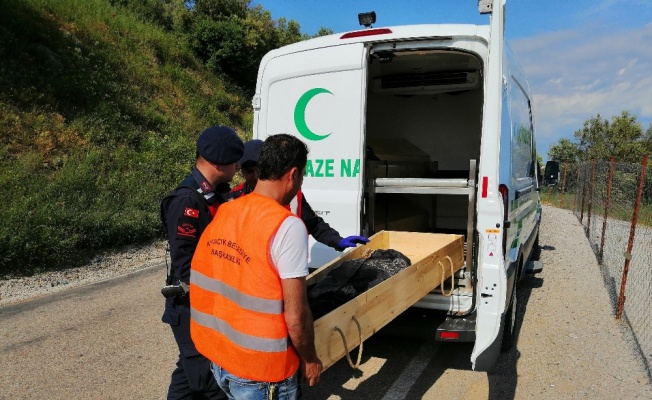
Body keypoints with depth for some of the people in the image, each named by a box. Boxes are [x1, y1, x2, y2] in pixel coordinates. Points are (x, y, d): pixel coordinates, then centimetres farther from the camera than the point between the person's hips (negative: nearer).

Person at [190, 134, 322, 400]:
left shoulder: (223, 213, -1)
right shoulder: (287, 226, -21)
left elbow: (224, 283, 8)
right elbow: (295, 317, -20)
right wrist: (310, 360, -3)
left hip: (217, 358, 6)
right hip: (260, 372, -6)